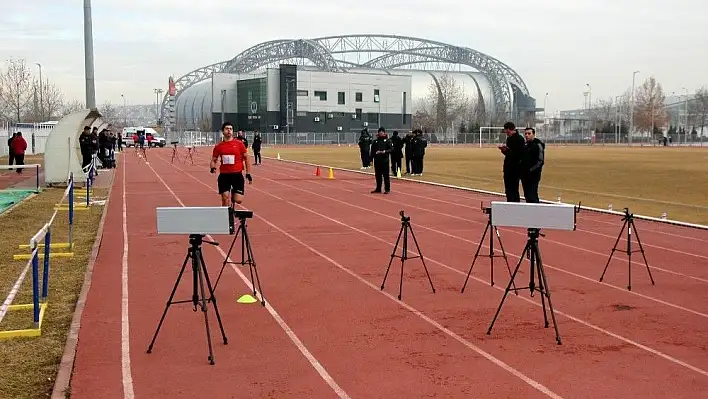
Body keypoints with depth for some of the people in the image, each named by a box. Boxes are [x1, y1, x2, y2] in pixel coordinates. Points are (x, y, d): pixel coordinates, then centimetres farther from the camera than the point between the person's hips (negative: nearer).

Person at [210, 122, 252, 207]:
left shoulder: (239, 144, 0)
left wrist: (248, 174, 1)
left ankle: (233, 198, 30)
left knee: (238, 200, -6)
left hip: (237, 175, -1)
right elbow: (214, 160, 14)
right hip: (224, 176, 1)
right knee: (225, 200, -1)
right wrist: (212, 167, -9)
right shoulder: (218, 146, 5)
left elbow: (246, 158, 5)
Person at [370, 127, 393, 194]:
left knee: (386, 175, -1)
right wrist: (370, 159, 6)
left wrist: (385, 151, -19)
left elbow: (391, 149, -5)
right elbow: (372, 151, 11)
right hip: (377, 161, 4)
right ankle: (378, 188, 19)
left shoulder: (387, 140, 1)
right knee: (378, 175, 9)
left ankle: (387, 189, 5)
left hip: (385, 160, -4)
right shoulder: (375, 141, 10)